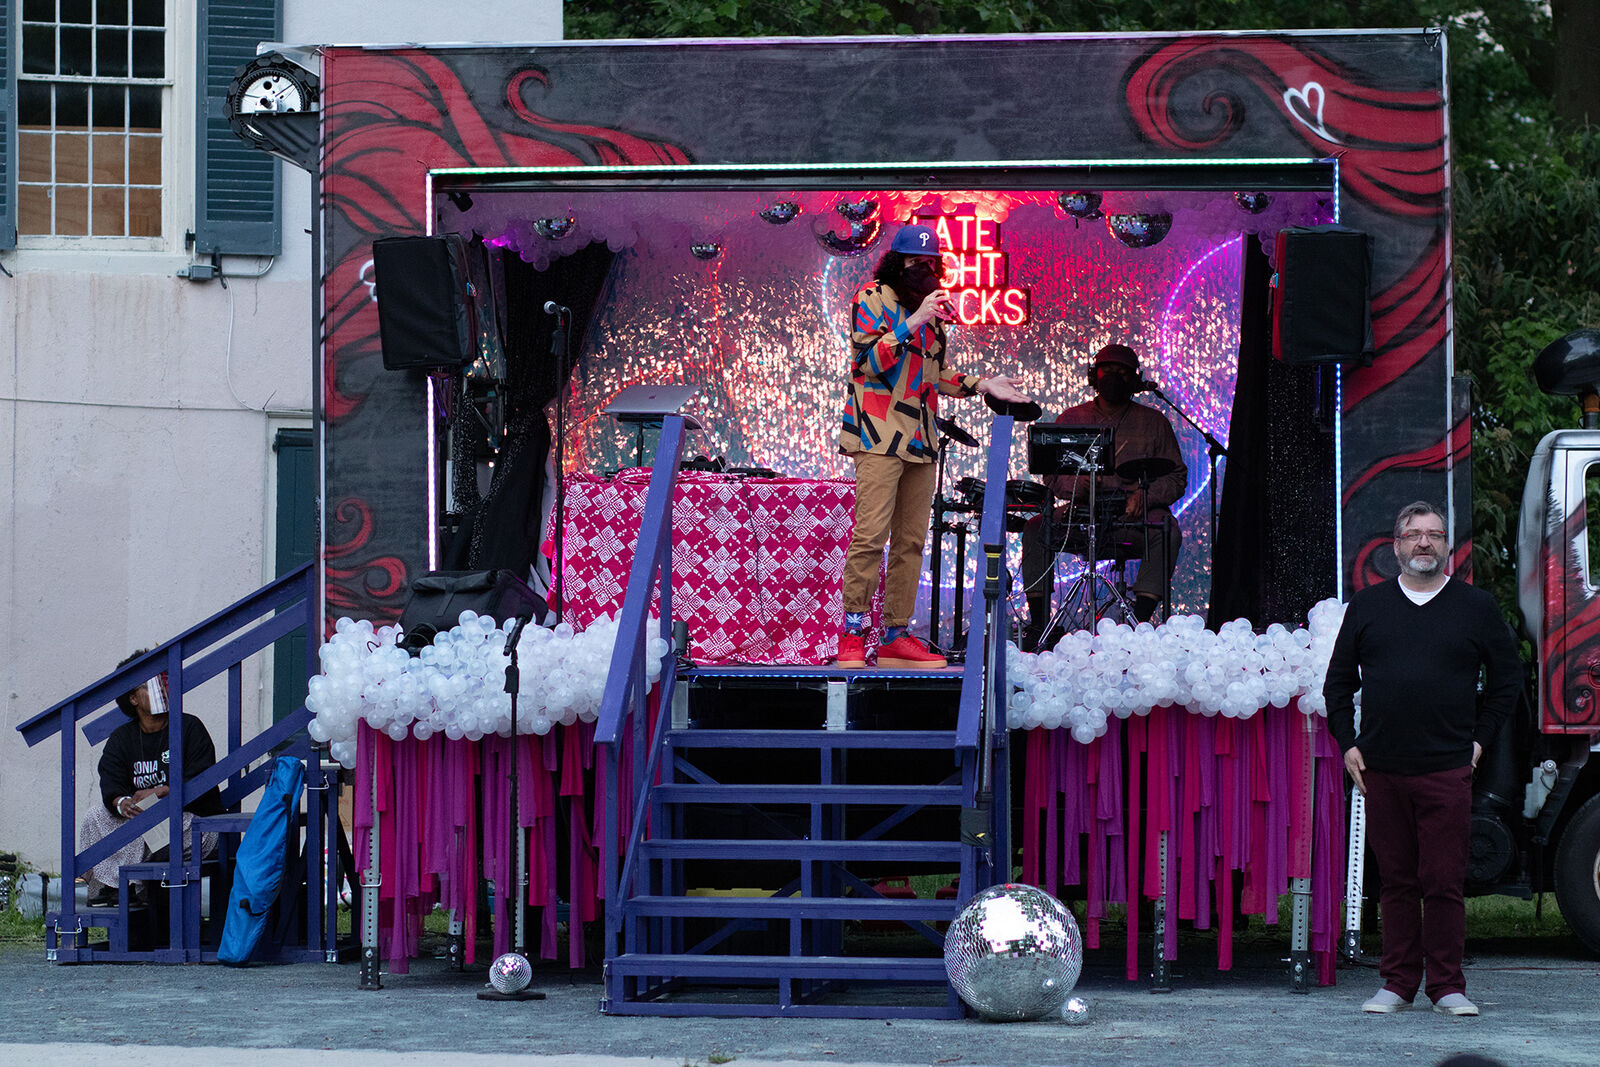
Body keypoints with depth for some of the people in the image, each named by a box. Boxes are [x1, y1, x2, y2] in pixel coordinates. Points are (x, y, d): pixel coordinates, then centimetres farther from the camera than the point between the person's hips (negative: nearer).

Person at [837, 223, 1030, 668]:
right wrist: (914, 323, -19)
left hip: (920, 438, 8)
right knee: (871, 534, -14)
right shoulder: (873, 298, -1)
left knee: (911, 540, 5)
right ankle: (852, 634, -12)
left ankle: (897, 635, 9)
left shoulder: (929, 307, 22)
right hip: (880, 434, -8)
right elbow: (868, 360, -14)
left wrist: (981, 385, 16)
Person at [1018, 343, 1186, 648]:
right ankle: (1038, 622, -20)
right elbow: (1052, 476, 7)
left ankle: (1139, 621, -36)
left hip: (1135, 517, -1)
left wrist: (1145, 495, -16)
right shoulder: (1071, 419, 12)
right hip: (1082, 511, 1)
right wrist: (1077, 484, -17)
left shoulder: (1153, 422, 9)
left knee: (1166, 531, -33)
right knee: (1035, 529, -24)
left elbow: (1177, 477, 5)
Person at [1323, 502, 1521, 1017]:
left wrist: (1478, 739, 8)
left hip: (1447, 770, -2)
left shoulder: (1477, 607, 7)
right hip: (1380, 770, 2)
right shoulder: (1366, 607, 11)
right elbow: (1338, 681, 17)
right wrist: (1347, 744, 8)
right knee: (1396, 881, 5)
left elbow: (1507, 676, 15)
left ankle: (1447, 985, 3)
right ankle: (1398, 983, 11)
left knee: (1444, 882, -4)